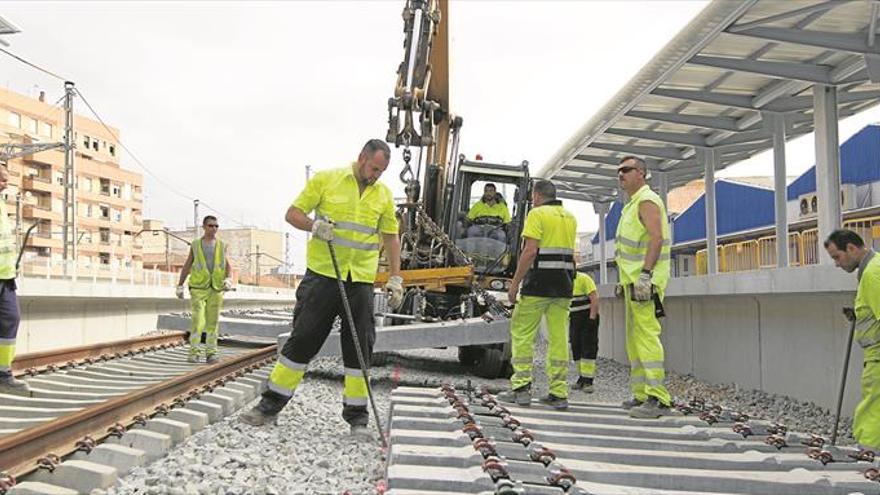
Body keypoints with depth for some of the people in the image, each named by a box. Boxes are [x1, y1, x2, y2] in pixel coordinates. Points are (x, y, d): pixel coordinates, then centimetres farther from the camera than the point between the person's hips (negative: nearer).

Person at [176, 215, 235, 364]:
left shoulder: (222, 246, 6)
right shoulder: (195, 245, 4)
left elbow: (229, 268, 1)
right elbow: (186, 267, 10)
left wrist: (229, 280, -20)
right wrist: (179, 287, 8)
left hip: (216, 290, 1)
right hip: (198, 289, -1)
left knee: (212, 322, 3)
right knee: (198, 321, -11)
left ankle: (211, 353, 9)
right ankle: (194, 353, -4)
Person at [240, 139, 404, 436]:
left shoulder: (383, 194, 8)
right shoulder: (326, 179, 0)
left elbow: (391, 237, 14)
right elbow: (293, 213, 3)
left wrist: (395, 278, 7)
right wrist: (314, 225, -17)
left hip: (361, 280, 2)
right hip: (322, 274, -2)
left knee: (359, 347, 3)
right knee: (303, 338, 1)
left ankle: (357, 415, 14)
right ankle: (271, 405, 13)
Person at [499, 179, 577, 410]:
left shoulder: (537, 214, -6)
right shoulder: (570, 217, 16)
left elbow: (530, 251, -15)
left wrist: (514, 283, -12)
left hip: (539, 280, -6)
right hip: (565, 282, 6)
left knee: (522, 333, 4)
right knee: (559, 337, 6)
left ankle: (521, 388, 2)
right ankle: (559, 393, 5)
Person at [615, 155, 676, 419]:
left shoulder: (647, 200, -8)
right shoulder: (632, 204, 23)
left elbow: (656, 238, -20)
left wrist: (645, 274, -28)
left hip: (645, 280, -11)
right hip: (633, 280, 11)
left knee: (646, 335, -15)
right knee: (634, 338, 12)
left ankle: (657, 399, -16)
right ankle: (641, 395, 18)